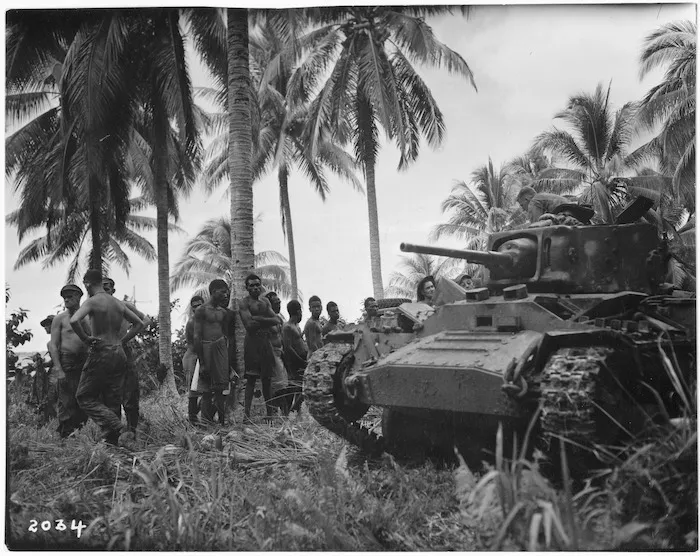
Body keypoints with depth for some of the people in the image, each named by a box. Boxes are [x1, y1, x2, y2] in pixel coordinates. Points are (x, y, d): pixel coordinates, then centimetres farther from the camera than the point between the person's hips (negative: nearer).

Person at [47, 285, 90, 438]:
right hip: (66, 361, -4)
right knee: (66, 401, -7)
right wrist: (58, 370, -11)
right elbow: (53, 345, -2)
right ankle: (64, 435, -2)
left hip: (85, 362, 4)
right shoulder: (60, 319, 4)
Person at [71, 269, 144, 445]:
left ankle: (116, 427, -13)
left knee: (85, 397, 5)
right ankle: (112, 440, 10)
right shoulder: (118, 303, 11)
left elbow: (74, 320, -28)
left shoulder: (92, 302, -10)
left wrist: (85, 338, -13)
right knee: (112, 401, 11)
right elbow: (139, 323, 18)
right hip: (119, 354, 6)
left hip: (100, 353, -6)